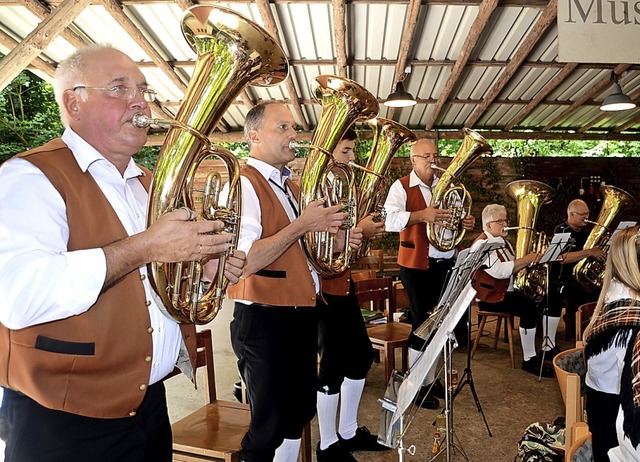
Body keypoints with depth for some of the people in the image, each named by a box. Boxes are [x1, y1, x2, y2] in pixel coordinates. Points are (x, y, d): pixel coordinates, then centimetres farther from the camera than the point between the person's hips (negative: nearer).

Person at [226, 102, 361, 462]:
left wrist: (336, 240, 3)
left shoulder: (290, 185, 15)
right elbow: (243, 262, -25)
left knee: (299, 411, 22)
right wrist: (302, 225, -23)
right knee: (270, 425, 6)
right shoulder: (244, 183, -14)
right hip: (265, 320, -9)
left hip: (303, 314, 9)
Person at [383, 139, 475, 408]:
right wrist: (422, 215, -35)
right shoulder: (401, 187, -6)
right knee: (422, 323, 0)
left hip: (446, 262, 6)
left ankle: (431, 378, 29)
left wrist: (465, 223, -5)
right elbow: (390, 221, -22)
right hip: (417, 264, -6)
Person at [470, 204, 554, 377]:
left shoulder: (503, 242, 16)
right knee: (529, 308, -27)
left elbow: (512, 268, 7)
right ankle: (529, 360, -18)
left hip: (508, 292, 9)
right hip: (490, 297, -9)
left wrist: (529, 260, -12)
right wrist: (525, 260, -24)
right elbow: (498, 271, -29)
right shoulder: (481, 244, -15)